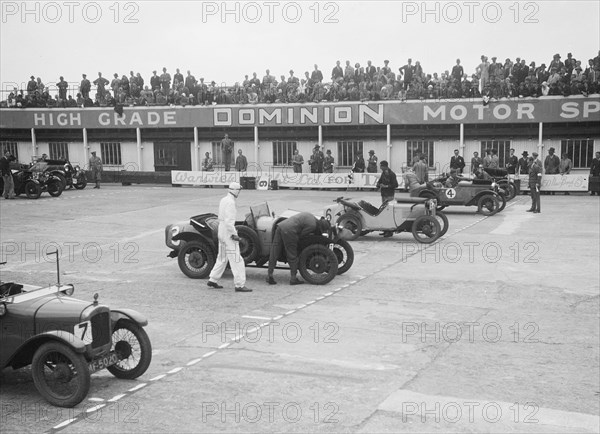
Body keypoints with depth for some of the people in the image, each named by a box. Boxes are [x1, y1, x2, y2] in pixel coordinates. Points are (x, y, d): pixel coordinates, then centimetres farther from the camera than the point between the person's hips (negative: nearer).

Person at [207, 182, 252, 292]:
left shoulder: (223, 200, 12)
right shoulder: (230, 202, -18)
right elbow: (228, 220, -25)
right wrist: (234, 234, -21)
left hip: (221, 232, 10)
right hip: (228, 233, -10)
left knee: (222, 258, 19)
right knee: (236, 260, -7)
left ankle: (212, 280, 24)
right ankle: (239, 285, -7)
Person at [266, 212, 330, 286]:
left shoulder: (309, 216, 22)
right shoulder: (312, 225, -5)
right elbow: (301, 235, -2)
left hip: (280, 225, 9)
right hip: (288, 231, -9)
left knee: (274, 253, 5)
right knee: (292, 256, 3)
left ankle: (269, 275, 2)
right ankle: (293, 278, 8)